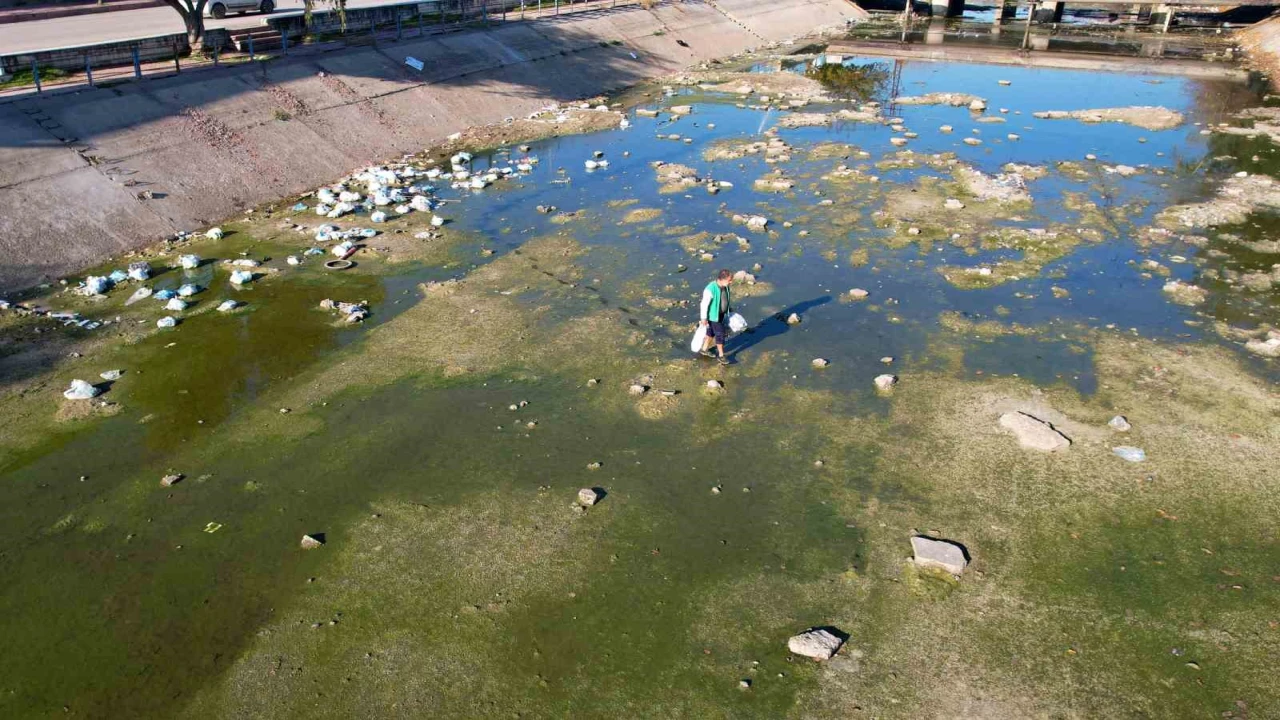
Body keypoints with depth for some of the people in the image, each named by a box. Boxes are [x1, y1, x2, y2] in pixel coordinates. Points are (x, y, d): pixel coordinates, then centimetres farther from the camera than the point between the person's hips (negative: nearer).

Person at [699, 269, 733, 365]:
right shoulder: (710, 289, -35)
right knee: (720, 334, 2)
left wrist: (730, 308, 19)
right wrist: (703, 319, -20)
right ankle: (721, 355, 22)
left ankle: (704, 350, 43)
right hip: (713, 315, -8)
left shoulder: (725, 286, -11)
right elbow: (704, 304, -26)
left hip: (722, 313, 8)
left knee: (712, 332, 23)